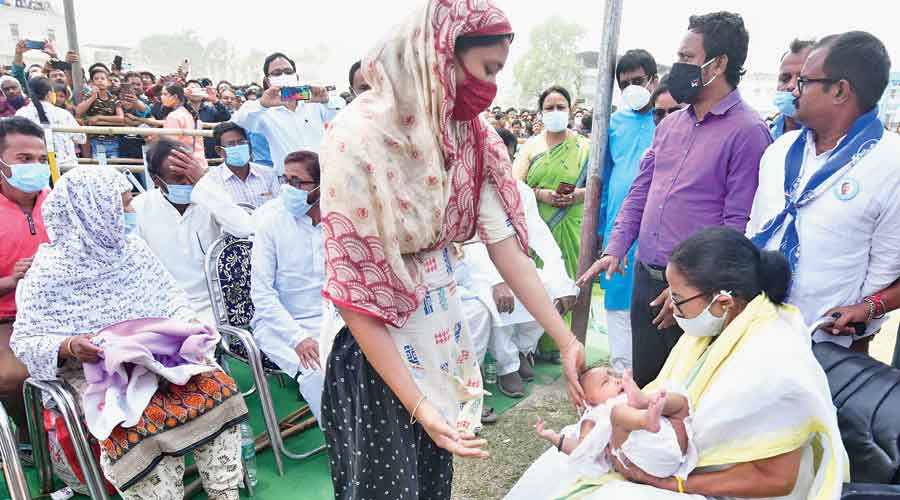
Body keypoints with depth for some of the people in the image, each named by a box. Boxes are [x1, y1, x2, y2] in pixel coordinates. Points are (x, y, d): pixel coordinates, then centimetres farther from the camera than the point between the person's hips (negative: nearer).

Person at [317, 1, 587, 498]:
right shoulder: (359, 136, -24)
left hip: (440, 323, 6)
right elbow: (353, 289, -23)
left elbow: (506, 244, -6)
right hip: (374, 338, -5)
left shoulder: (471, 134, -4)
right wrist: (417, 405, -22)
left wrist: (567, 342, -9)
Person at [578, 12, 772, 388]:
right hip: (645, 277, 6)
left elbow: (738, 223, -15)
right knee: (642, 380, 18)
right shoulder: (670, 124, 11)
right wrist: (615, 249, 4)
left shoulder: (747, 131, -11)